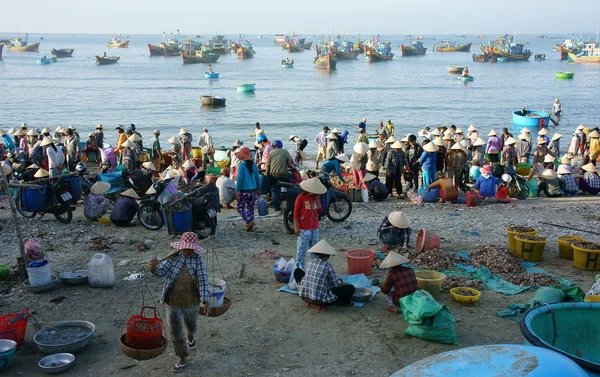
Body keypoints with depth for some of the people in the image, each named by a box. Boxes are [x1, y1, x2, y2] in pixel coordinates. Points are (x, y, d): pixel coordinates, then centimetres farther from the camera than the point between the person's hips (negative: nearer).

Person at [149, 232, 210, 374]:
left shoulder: (198, 260, -17)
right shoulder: (173, 257, -10)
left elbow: (203, 281, -25)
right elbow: (161, 271, -19)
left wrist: (206, 302, -35)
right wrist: (154, 266, -44)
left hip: (191, 302, 0)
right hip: (172, 302, 1)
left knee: (191, 325, 24)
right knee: (175, 331, 6)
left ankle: (190, 335, 62)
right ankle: (182, 358, 29)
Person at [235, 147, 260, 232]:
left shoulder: (241, 165, -12)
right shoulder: (254, 165, 5)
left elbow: (239, 179, -14)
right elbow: (258, 178, 9)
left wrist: (237, 191, -10)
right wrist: (258, 190, 18)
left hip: (244, 191, -5)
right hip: (253, 190, 5)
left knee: (240, 207, 7)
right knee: (250, 208, 14)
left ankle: (249, 221, -12)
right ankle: (250, 226, 15)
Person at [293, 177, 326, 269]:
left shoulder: (315, 197, 9)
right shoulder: (301, 198, -10)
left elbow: (319, 211, 4)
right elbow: (296, 213, -10)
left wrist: (317, 200, -6)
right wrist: (296, 227, -13)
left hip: (315, 228, 7)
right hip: (304, 229, -6)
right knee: (301, 249, -5)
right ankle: (299, 267, 1)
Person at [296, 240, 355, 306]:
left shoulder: (309, 262, 3)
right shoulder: (328, 266, -13)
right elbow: (334, 284, -5)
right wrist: (339, 281, 21)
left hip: (304, 296, 5)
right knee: (350, 288, 2)